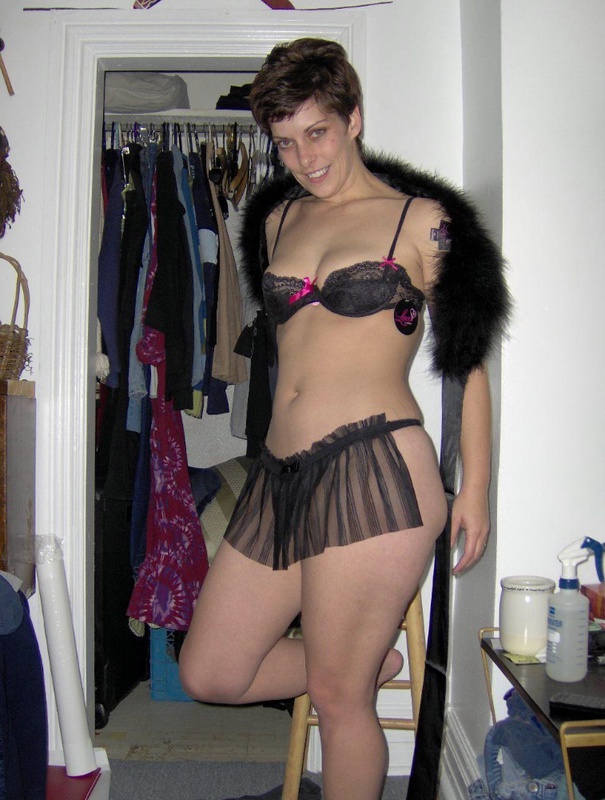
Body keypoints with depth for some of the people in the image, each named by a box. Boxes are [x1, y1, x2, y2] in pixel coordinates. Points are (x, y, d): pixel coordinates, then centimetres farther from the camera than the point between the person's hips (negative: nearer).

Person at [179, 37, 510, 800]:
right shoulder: (278, 218, 18)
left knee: (336, 698, 2)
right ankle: (376, 659, 29)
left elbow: (468, 354, 2)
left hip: (373, 474, -7)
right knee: (208, 675, 12)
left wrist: (475, 485, -3)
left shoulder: (419, 219, 2)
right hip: (279, 474, 7)